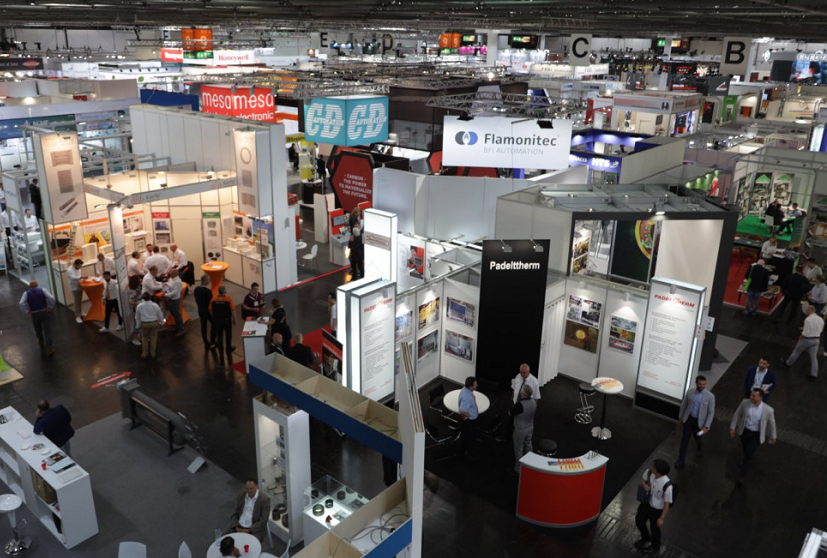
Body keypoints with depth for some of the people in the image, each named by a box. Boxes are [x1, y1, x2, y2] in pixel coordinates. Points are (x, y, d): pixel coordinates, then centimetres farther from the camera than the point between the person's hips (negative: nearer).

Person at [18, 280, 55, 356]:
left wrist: (27, 311, -4)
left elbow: (21, 304, -15)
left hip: (34, 314, 1)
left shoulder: (26, 293, -1)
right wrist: (50, 307, -5)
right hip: (45, 312, -1)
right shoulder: (43, 290, -3)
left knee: (38, 329, 25)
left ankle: (41, 342, 50)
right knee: (47, 330, -3)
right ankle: (48, 349, -11)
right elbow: (51, 298, -17)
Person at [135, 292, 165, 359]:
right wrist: (161, 323, 16)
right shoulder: (155, 305, -13)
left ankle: (144, 354, 23)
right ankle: (153, 353, 23)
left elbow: (137, 318, 1)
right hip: (154, 323, 0)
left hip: (144, 324, 0)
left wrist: (138, 326, 15)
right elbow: (160, 315, -1)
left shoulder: (139, 306, -11)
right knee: (153, 337, 14)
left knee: (144, 338, 17)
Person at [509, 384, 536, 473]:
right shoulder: (534, 401, -13)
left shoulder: (519, 405, -36)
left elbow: (510, 413, -19)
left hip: (520, 430, -6)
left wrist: (514, 405, 0)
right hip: (530, 428, 7)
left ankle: (518, 468, 26)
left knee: (519, 449, 12)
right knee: (528, 445, 26)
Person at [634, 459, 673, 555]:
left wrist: (662, 517, -15)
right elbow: (643, 478, 1)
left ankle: (655, 547, 53)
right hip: (646, 503, 6)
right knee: (639, 520, 26)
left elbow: (667, 503, -24)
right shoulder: (649, 472, -24)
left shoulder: (667, 485, -38)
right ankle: (645, 538, 59)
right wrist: (644, 485, -21)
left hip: (657, 510, -6)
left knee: (654, 529, 21)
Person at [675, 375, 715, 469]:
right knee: (685, 439, 4)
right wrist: (680, 417, 11)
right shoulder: (690, 392, -9)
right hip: (688, 419, 1)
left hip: (699, 421, -1)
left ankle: (699, 449, 57)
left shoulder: (710, 396, -18)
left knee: (698, 438, 21)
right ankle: (681, 460, 14)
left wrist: (706, 426, -16)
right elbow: (683, 405, 5)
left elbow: (711, 412, -14)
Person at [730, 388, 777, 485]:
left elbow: (771, 423, -7)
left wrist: (773, 436, 7)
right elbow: (737, 414, -4)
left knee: (748, 455, -2)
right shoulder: (745, 402, -20)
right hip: (744, 431, 3)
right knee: (746, 450, 26)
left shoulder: (768, 410, -25)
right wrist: (732, 427, -2)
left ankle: (742, 475, 16)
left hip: (756, 435, -3)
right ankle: (747, 462, 58)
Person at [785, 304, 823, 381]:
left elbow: (805, 333, -23)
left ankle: (788, 363, 37)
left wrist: (800, 338, -7)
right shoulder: (820, 319, -1)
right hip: (816, 340, 6)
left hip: (807, 339, -5)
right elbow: (820, 330, 8)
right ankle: (814, 375, 11)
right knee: (814, 357, 10)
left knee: (796, 352, 18)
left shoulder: (808, 319, -24)